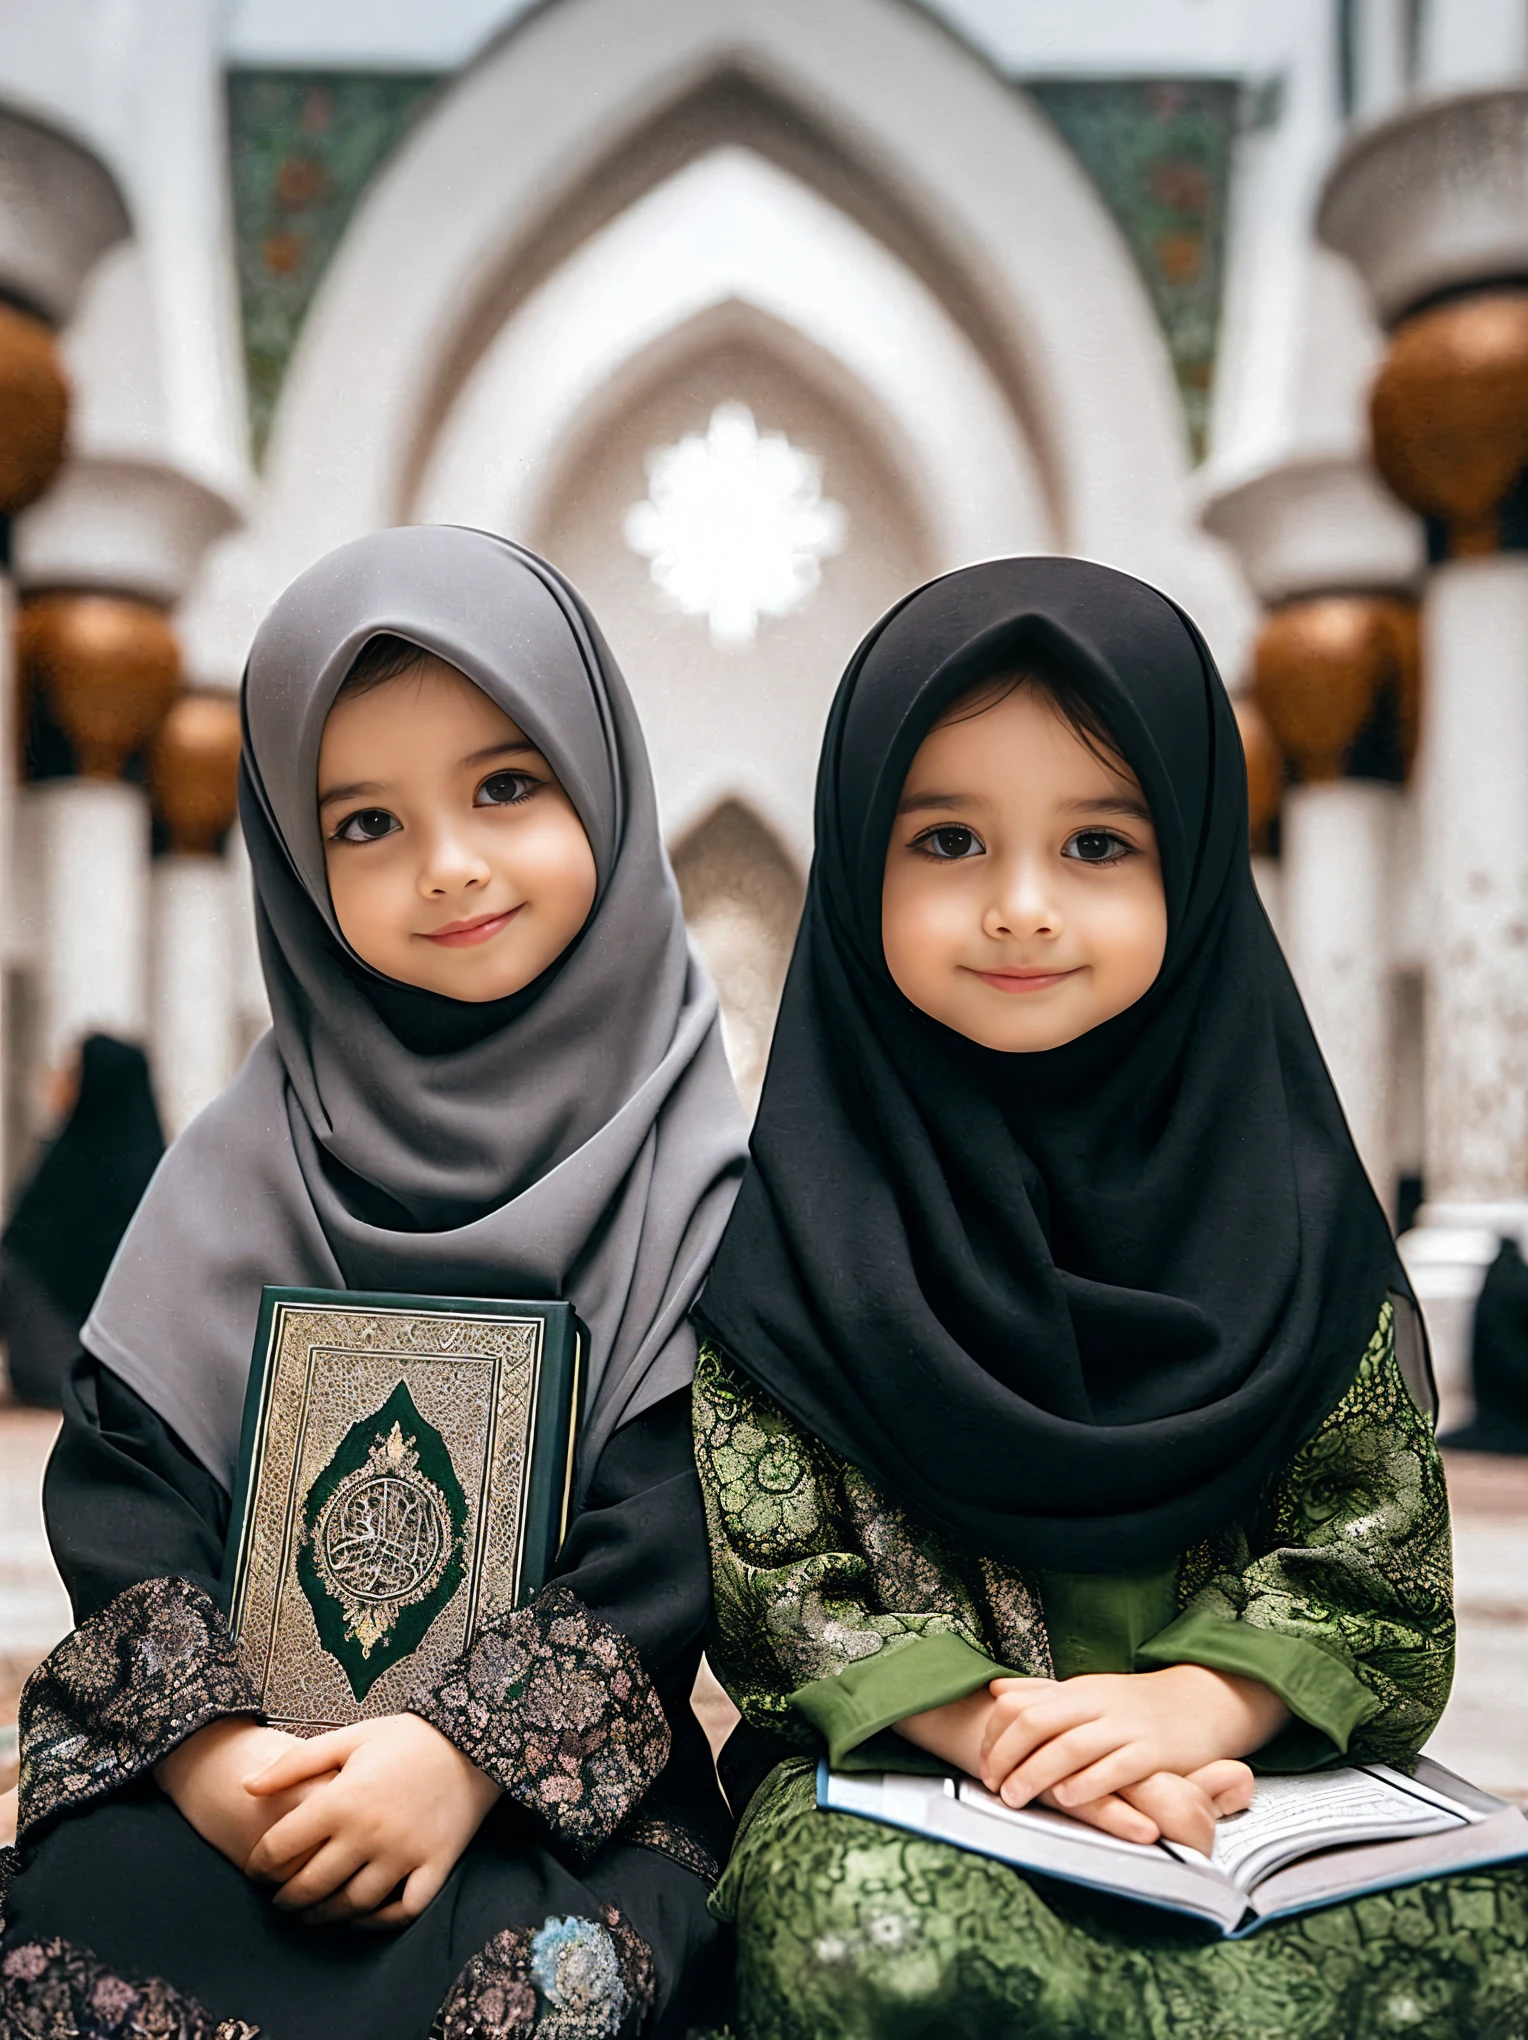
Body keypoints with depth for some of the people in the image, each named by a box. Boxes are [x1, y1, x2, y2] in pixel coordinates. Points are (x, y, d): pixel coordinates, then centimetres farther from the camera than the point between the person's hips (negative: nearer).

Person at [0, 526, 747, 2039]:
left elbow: (678, 1520, -7)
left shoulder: (680, 1160, -1)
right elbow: (123, 1464, 2)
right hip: (249, 1739, 2)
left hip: (564, 1759, -1)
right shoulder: (255, 1150, 6)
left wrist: (476, 1744, -18)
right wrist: (201, 1726, -12)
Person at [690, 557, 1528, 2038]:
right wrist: (988, 1722, -18)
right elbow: (769, 1556, -5)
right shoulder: (801, 1194, -4)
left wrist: (1195, 1701, -15)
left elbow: (1378, 1531, 1)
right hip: (890, 1759, -1)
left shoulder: (1272, 1173, 2)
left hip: (1239, 1744, 2)